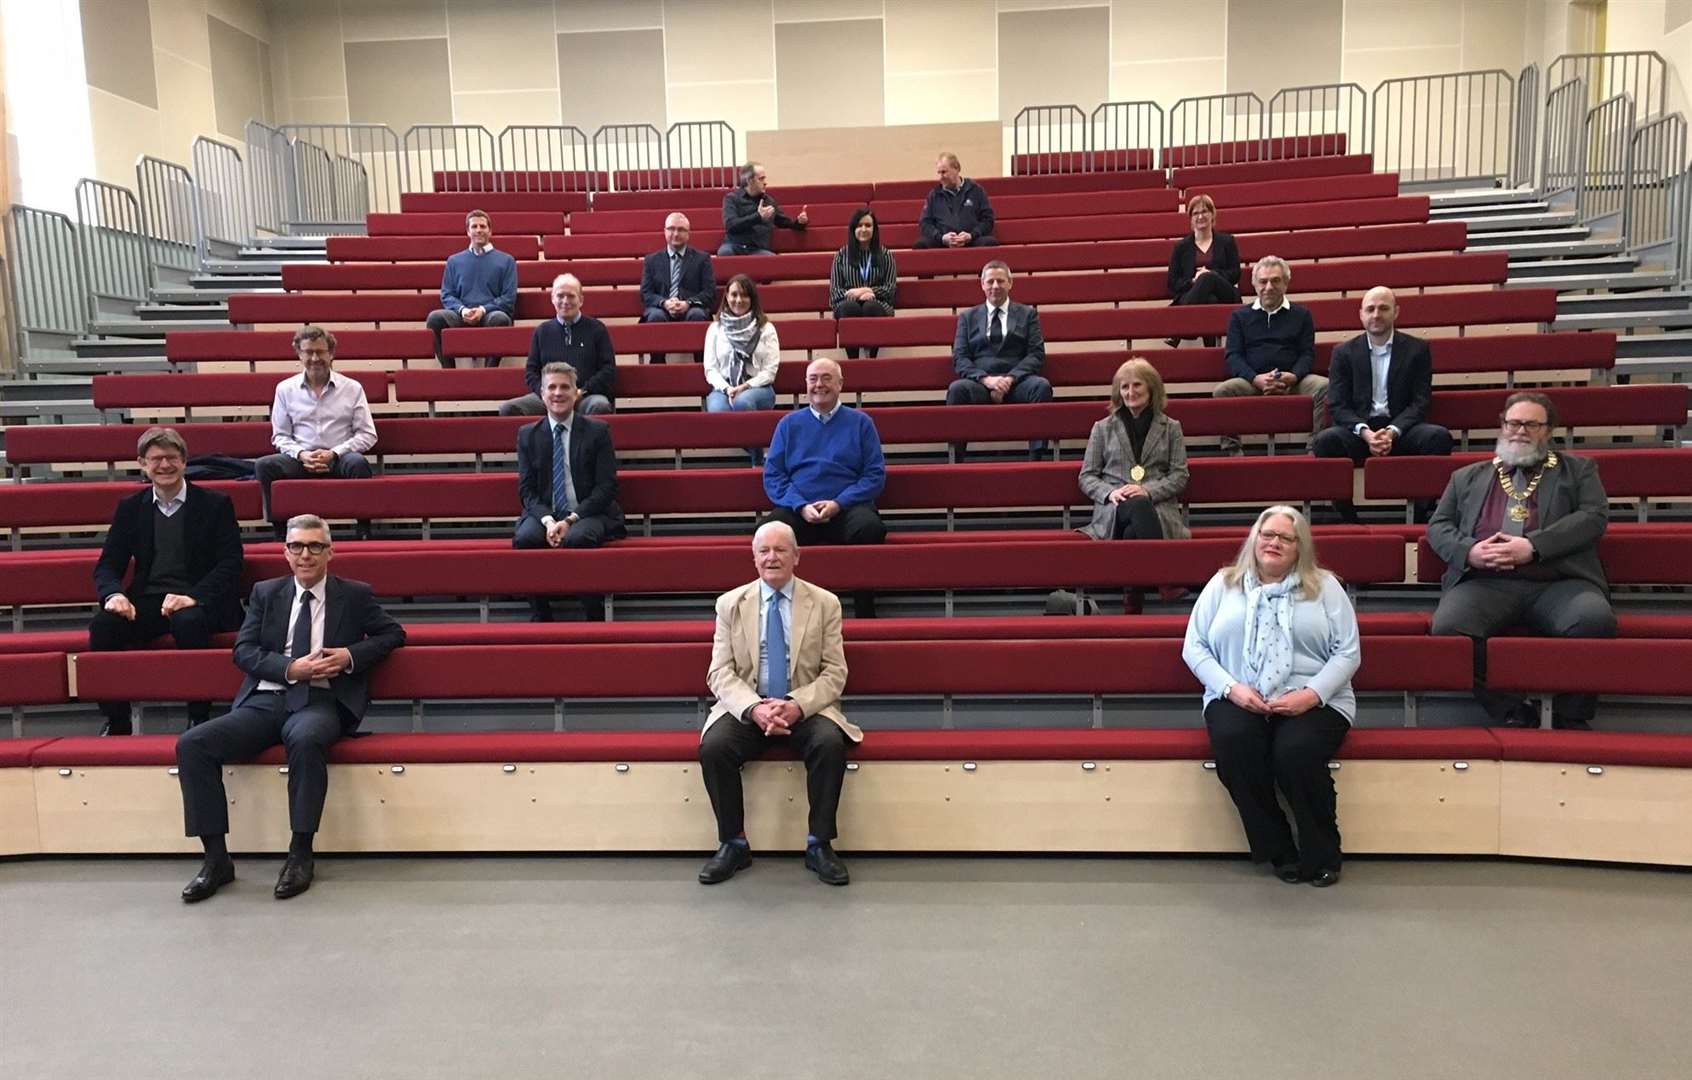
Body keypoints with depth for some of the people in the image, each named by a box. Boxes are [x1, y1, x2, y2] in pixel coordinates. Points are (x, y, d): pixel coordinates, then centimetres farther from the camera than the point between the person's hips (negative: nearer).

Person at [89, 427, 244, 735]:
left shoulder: (216, 504, 4)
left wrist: (193, 597, -22)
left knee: (189, 623, -37)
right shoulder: (130, 508, 14)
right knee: (102, 626, -26)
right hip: (146, 601, 4)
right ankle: (115, 721, -11)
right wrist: (113, 594, -13)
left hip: (197, 603, -3)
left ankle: (199, 717, -23)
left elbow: (230, 563, -4)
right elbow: (108, 565, 12)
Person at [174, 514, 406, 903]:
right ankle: (216, 859, -12)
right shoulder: (265, 593, 17)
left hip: (320, 701, -3)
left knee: (305, 740, -39)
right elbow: (243, 650, 7)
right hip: (265, 700, 4)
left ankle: (300, 855, -25)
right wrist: (290, 668, -11)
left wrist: (351, 656, -7)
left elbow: (393, 633, 11)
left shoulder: (355, 595, 12)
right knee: (191, 744, -20)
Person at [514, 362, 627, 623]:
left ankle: (594, 618, -19)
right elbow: (527, 489, 6)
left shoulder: (597, 431, 3)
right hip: (545, 514, 2)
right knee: (524, 538, -30)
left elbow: (606, 486, -3)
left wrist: (571, 520, -15)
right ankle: (540, 617, -13)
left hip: (588, 514, -2)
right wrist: (548, 520, -15)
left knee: (577, 538, -36)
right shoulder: (528, 434, 10)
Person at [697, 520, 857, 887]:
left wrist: (797, 705, -20)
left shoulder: (824, 603, 3)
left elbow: (835, 673, -1)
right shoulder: (730, 604, 5)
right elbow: (720, 673, -1)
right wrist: (754, 708, -20)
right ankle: (733, 844, -8)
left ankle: (819, 845, -13)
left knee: (831, 743, -31)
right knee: (713, 746, -28)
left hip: (806, 708, -1)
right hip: (748, 708, 1)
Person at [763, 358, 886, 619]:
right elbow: (772, 475, 11)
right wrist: (801, 506, -7)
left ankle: (865, 614, -20)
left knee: (870, 529, -35)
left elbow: (875, 474, 6)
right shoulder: (789, 423, 19)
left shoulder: (860, 422, 15)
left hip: (847, 507, -1)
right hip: (798, 508, 1)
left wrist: (838, 503, -9)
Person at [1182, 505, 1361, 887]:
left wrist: (1312, 695, -13)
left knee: (1296, 752, -32)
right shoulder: (1223, 584, 12)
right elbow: (1194, 647, 6)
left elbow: (1348, 652, 3)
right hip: (1238, 699, 1)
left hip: (1312, 700, -1)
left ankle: (1321, 855, -5)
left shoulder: (1324, 587, 11)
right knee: (1232, 743, -32)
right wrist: (1231, 687, -10)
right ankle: (1277, 851, -12)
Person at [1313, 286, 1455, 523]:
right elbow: (1337, 405, 1)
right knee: (1325, 440, -31)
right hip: (1359, 430, 0)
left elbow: (1420, 402, 2)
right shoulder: (1344, 353, 9)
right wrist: (1365, 432, -17)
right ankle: (1347, 518, -19)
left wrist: (1392, 431, -16)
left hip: (1401, 430, 0)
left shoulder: (1417, 349, 9)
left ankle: (1421, 513, -15)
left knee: (1439, 436, -29)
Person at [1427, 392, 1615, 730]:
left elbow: (1594, 516, 6)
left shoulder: (1578, 469, 23)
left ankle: (1571, 716, -10)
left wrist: (1533, 546, -9)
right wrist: (1468, 551, -4)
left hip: (1559, 581, 0)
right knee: (1448, 627, -31)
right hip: (1485, 581, 1)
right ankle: (1511, 714, -15)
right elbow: (1438, 525, 19)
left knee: (1596, 621, -33)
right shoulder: (1467, 477, 27)